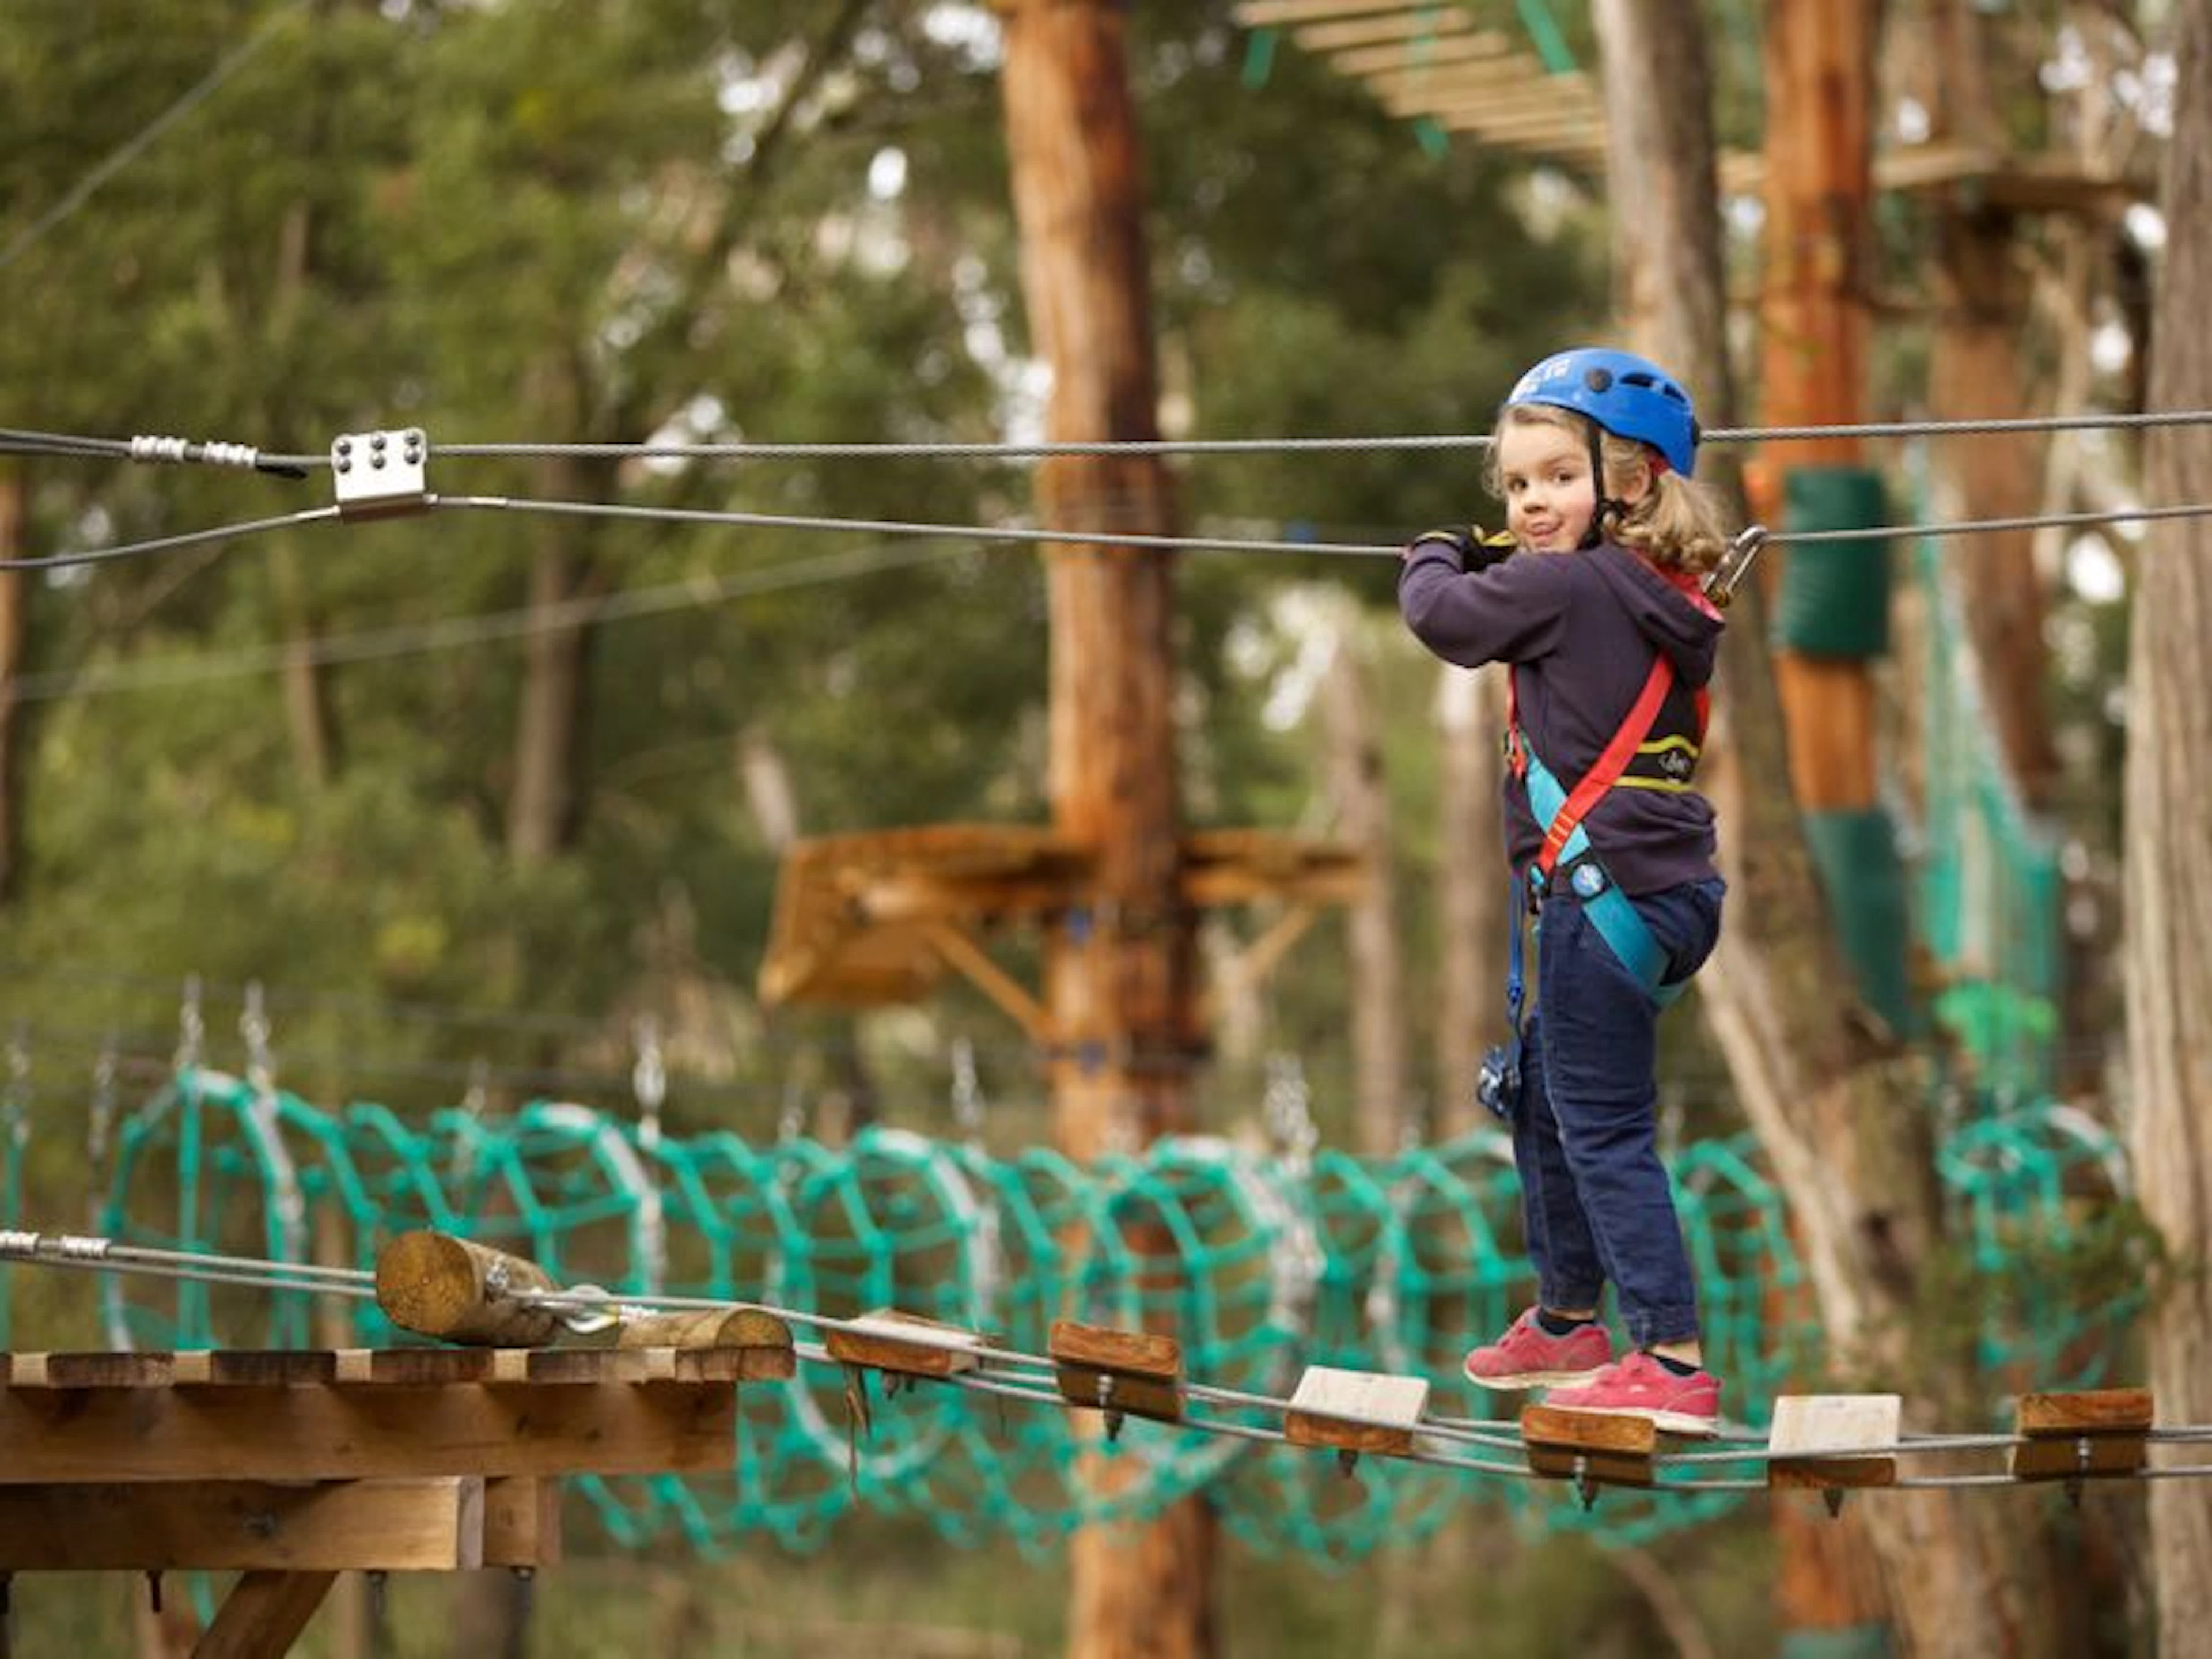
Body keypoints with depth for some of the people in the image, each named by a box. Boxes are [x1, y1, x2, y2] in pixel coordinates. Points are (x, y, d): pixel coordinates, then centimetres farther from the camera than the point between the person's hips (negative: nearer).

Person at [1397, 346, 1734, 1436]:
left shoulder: (1563, 585, -15)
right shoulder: (1658, 600, 11)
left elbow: (1443, 614, -9)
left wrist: (1436, 555, 11)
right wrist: (1480, 560, 14)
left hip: (1603, 887, -10)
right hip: (1657, 887, 10)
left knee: (1602, 1124, -8)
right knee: (1542, 1094, 23)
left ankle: (1673, 1361, -10)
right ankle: (1567, 1322, 35)